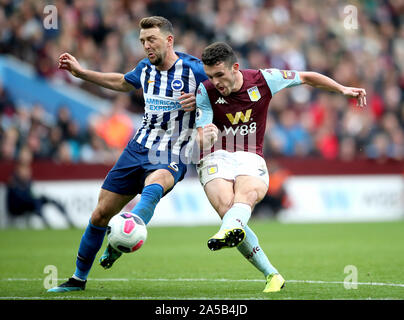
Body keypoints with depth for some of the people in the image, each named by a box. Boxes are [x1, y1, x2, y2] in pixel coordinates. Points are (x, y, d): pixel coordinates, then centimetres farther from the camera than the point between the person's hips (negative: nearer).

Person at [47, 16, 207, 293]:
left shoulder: (193, 69, -9)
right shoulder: (145, 69, 9)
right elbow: (121, 83, 31)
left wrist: (199, 101, -21)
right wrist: (80, 72, 30)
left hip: (171, 157, -6)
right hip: (138, 149, 6)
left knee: (154, 185, -41)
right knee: (101, 213, 5)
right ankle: (79, 278, 21)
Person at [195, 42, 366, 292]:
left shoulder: (263, 80, 0)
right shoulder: (205, 92, -3)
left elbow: (307, 77, 15)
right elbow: (201, 142, -7)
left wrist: (343, 89, 11)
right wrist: (205, 137, -31)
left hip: (251, 159, 1)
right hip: (216, 159, -1)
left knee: (247, 193, -36)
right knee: (226, 206, -29)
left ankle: (229, 231, -71)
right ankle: (272, 275, -17)